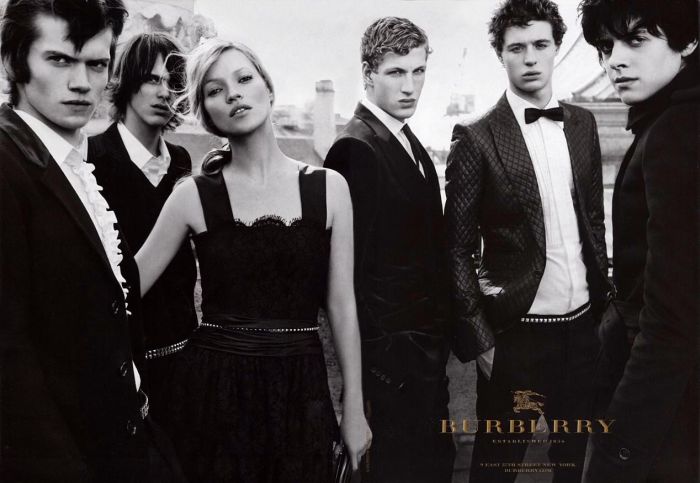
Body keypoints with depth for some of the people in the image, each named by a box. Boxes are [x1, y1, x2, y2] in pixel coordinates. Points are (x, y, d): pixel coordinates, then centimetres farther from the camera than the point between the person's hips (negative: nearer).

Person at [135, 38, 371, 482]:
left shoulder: (328, 187, -2)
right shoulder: (194, 196, -4)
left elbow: (342, 305, 1)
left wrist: (354, 409, 2)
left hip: (301, 388, 1)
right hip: (214, 387, -1)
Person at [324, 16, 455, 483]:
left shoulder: (411, 144, 11)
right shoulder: (356, 147, -18)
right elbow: (356, 264, -20)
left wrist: (440, 335, 11)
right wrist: (378, 353, -17)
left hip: (427, 344, 9)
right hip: (392, 349, -9)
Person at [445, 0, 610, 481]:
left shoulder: (583, 124, 6)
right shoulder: (477, 139, -9)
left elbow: (594, 218, 12)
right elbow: (458, 249, -9)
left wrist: (604, 299, 8)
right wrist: (480, 338, -11)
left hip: (583, 325, 5)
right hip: (516, 333, -4)